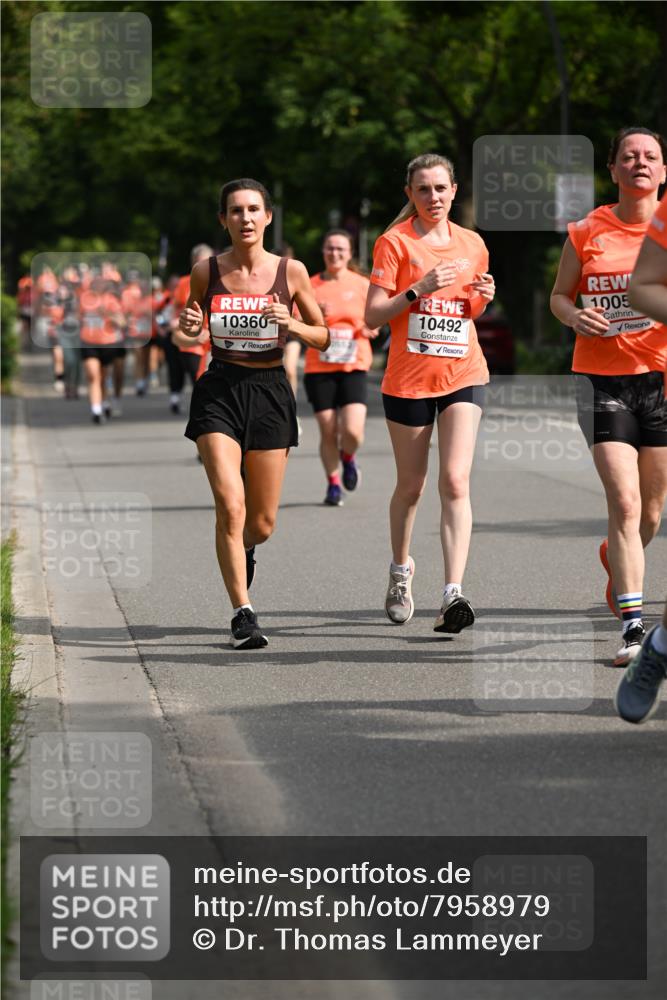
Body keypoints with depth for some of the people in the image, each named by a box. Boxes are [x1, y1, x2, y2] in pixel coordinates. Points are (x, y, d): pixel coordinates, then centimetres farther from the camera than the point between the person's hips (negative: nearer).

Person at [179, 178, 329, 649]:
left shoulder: (291, 271, -2)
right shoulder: (206, 271, -1)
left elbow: (324, 337, 6)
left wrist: (291, 324, -14)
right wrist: (188, 325, -8)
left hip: (270, 393, 1)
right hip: (219, 391, -1)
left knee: (262, 523, 6)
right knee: (230, 506, -17)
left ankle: (244, 550, 43)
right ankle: (244, 615, -10)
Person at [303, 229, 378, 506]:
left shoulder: (362, 285, 6)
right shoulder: (311, 285, 5)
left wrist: (369, 329, -9)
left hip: (353, 367, 0)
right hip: (319, 368, 0)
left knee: (352, 431, -15)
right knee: (328, 431, -2)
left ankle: (348, 457, 20)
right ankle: (333, 483, 18)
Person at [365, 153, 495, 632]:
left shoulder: (472, 244, 9)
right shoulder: (395, 243, -3)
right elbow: (373, 316, -8)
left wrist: (482, 299, 0)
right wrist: (419, 289, -19)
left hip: (463, 374, 2)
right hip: (408, 377, -2)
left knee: (455, 481, -13)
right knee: (411, 485, 10)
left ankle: (454, 593, -20)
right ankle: (401, 569, 37)